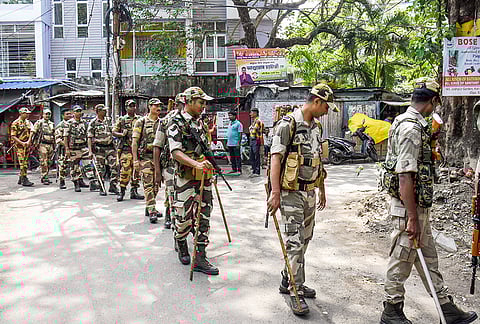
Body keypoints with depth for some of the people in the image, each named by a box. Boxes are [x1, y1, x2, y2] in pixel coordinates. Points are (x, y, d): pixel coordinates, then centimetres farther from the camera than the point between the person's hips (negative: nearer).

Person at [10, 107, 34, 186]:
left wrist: (29, 141, -11)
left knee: (25, 162, 9)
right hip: (19, 145, -6)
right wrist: (22, 143, -17)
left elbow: (31, 132, 5)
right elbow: (13, 136, -8)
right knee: (22, 162, -10)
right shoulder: (16, 123, -5)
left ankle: (20, 179, 20)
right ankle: (24, 180, -11)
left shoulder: (28, 122, 13)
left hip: (27, 145, 6)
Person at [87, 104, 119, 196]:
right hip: (99, 148, -4)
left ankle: (113, 186, 6)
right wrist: (90, 150, -10)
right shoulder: (93, 123, -3)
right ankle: (102, 189, 11)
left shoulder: (108, 121, 11)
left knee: (114, 166, -4)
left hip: (110, 147, 4)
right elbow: (90, 137, -4)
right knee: (101, 169, 2)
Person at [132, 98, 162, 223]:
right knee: (148, 184, -9)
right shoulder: (141, 122, -1)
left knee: (156, 185, 9)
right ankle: (152, 211, -10)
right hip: (145, 157, -5)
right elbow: (134, 142, -4)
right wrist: (135, 159, -11)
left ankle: (148, 208, 23)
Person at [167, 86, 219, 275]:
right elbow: (176, 152, -22)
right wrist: (196, 164, -35)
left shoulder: (200, 122, 15)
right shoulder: (176, 124, -9)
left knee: (203, 218, 4)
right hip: (186, 179, -7)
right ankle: (181, 245, 32)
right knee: (184, 218, 1)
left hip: (204, 178, 7)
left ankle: (200, 258, 10)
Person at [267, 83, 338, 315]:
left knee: (304, 239, 14)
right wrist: (275, 193, -23)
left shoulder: (315, 128, 14)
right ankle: (295, 292, 5)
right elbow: (275, 159, -17)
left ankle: (288, 281, 29)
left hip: (310, 193, 9)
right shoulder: (288, 125, -12)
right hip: (291, 193, -8)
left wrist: (322, 190, 24)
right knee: (294, 242, -5)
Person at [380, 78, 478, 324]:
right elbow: (405, 177, -26)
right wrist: (412, 218, -23)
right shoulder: (411, 128, -21)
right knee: (401, 262, 4)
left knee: (428, 259, 19)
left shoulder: (410, 123, 12)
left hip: (419, 208, 10)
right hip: (409, 210, -10)